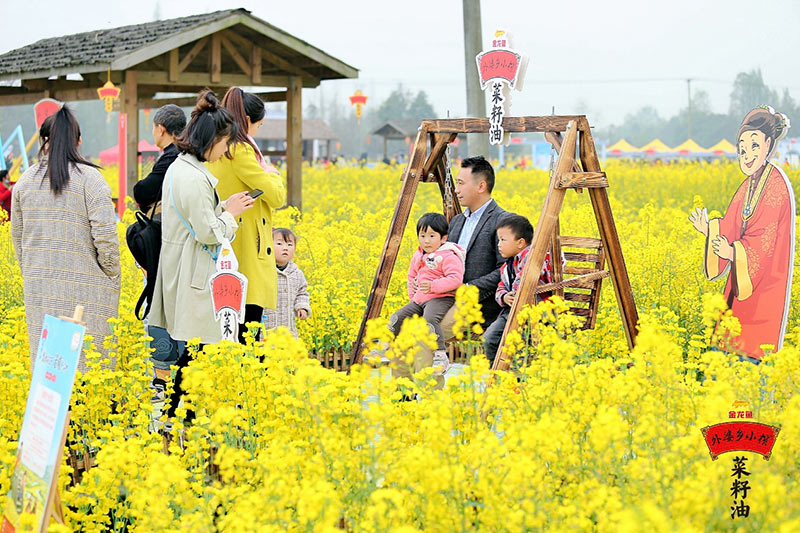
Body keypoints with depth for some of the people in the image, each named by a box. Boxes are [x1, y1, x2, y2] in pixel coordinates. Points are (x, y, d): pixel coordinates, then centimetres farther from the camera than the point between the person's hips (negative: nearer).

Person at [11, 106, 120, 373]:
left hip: (40, 285, 4)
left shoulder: (25, 180, 7)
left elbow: (17, 235, 14)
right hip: (85, 285, -4)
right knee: (90, 358, 0)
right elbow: (105, 234, -12)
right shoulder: (89, 178, -7)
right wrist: (111, 276, 0)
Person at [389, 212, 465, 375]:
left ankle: (440, 357, -32)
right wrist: (412, 294, 17)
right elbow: (412, 275, 30)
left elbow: (455, 279, -23)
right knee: (397, 317, 3)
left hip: (440, 298, -9)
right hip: (419, 299, 9)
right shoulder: (418, 256, 15)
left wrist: (433, 286, -29)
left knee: (429, 319, -35)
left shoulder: (448, 256, -12)